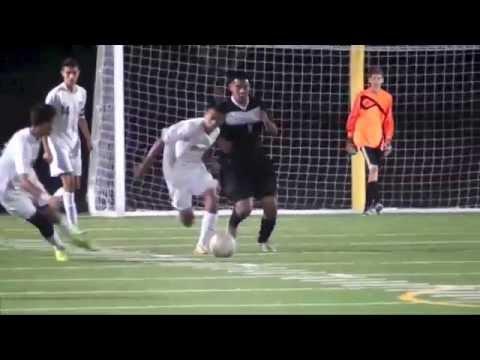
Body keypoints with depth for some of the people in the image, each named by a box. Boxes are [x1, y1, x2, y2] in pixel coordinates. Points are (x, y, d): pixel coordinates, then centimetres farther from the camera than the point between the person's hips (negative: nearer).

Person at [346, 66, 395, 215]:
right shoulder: (362, 96, -4)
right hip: (363, 138, -4)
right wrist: (350, 139, -2)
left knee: (374, 170, 8)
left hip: (378, 140, 4)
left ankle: (368, 206, 16)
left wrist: (388, 141, 6)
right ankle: (376, 201, -25)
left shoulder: (387, 98, 6)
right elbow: (353, 117, 0)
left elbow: (388, 121, 11)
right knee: (373, 168, -19)